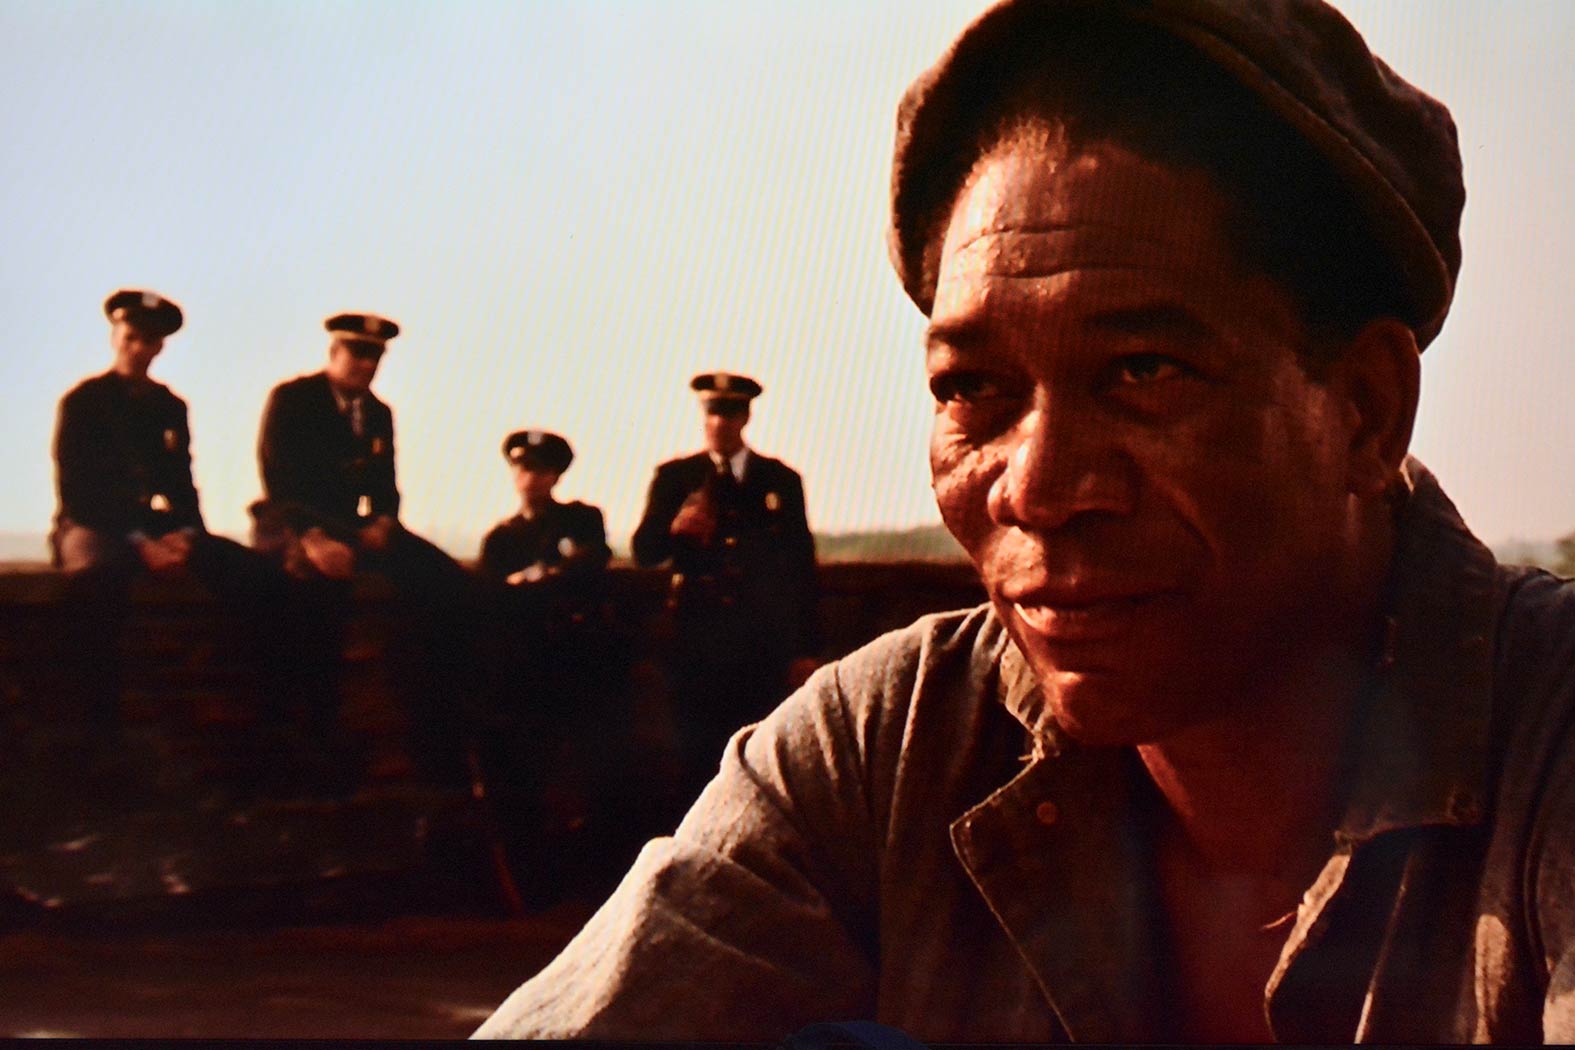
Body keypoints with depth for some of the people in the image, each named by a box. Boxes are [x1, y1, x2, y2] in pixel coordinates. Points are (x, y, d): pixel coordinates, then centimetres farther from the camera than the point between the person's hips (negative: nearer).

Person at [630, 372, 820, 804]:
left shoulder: (782, 480, 10)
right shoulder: (674, 477, 9)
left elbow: (802, 566, 10)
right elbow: (643, 551, 1)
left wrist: (806, 649, 6)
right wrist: (674, 529, -22)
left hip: (766, 645, 1)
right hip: (698, 644, 0)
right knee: (696, 764, -1)